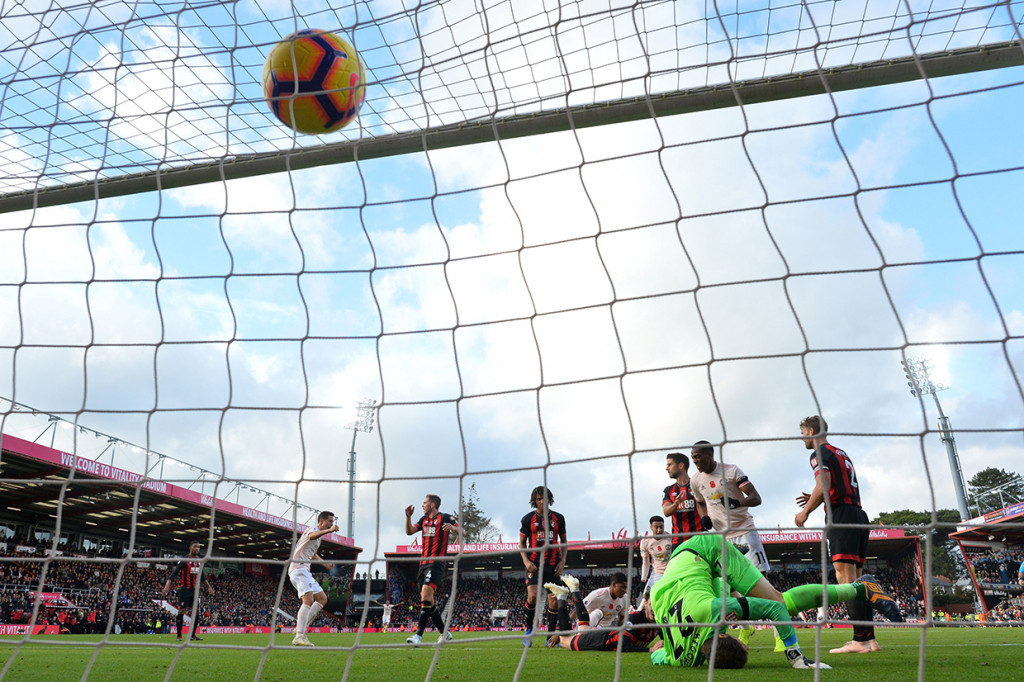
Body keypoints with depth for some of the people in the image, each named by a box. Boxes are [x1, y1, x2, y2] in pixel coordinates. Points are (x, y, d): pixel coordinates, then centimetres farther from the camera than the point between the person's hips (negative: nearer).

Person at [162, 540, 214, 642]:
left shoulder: (200, 561, 11)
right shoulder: (184, 560, -9)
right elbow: (174, 573, -16)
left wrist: (208, 587, 22)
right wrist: (167, 585, -29)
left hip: (194, 590, 6)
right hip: (184, 589, -6)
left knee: (197, 611, 3)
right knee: (181, 611, -5)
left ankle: (193, 635, 11)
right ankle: (179, 635, 5)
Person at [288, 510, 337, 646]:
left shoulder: (319, 535, 23)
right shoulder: (313, 528, -7)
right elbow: (311, 536, -36)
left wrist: (325, 564, 39)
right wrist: (329, 530, -49)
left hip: (304, 571, 10)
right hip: (298, 568, -10)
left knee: (322, 599, 7)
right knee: (308, 601, -22)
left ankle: (301, 628, 3)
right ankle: (299, 637, -29)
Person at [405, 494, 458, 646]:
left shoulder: (445, 517, -3)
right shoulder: (424, 519, 19)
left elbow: (462, 532, -11)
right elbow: (409, 531, 15)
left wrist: (452, 527, -32)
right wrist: (408, 517, 0)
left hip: (437, 563, -8)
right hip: (424, 563, 8)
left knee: (426, 593, -23)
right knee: (427, 600, 9)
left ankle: (418, 635, -28)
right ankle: (444, 633, 22)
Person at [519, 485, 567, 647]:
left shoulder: (558, 518, 7)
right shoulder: (528, 519, 2)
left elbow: (563, 540, 15)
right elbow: (522, 543, 8)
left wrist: (562, 561, 3)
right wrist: (526, 561, -7)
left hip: (553, 564, 2)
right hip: (534, 563, -2)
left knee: (554, 600, -1)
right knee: (532, 596, -18)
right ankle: (529, 630, 4)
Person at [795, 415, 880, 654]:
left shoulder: (820, 453, -2)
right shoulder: (841, 453, 26)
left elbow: (824, 485, -16)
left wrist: (805, 512, -6)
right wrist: (815, 500, 22)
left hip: (841, 517, -9)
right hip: (859, 515, 9)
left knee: (845, 579, -13)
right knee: (856, 581, 9)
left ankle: (860, 640, -18)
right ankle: (869, 638, 9)